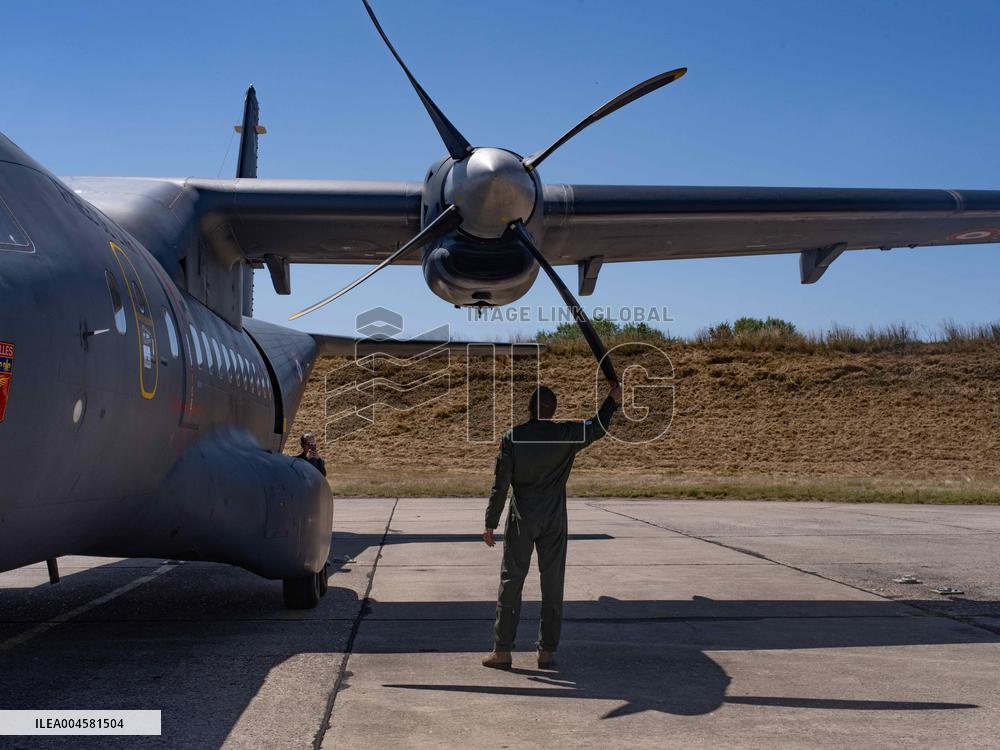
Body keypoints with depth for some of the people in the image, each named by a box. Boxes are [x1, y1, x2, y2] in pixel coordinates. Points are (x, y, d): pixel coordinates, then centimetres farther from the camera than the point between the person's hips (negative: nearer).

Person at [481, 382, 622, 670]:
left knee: (511, 582, 6)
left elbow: (500, 485, -7)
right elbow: (598, 427, 14)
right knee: (552, 585, 8)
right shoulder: (567, 435, -6)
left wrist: (490, 523, 0)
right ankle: (547, 651, 11)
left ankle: (502, 651, 8)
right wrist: (613, 400, 31)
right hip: (554, 522, 1)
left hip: (521, 521, -1)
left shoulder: (512, 438, -8)